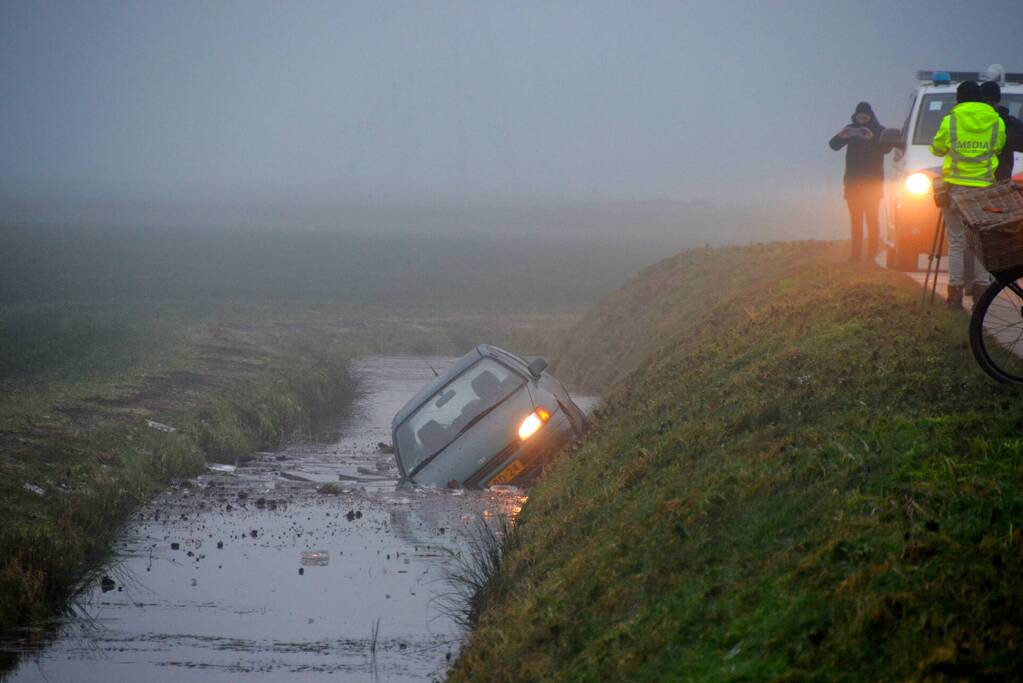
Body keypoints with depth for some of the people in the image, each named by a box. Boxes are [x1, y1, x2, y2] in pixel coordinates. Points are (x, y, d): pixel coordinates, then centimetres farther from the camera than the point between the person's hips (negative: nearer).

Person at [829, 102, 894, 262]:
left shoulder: (879, 131, 1)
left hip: (873, 181, -3)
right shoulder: (851, 130, 8)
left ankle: (871, 253, -6)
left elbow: (887, 148, -15)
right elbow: (834, 145, -2)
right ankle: (856, 253, 1)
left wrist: (873, 138, -32)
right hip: (853, 181, 3)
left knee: (871, 219, -5)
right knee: (855, 219, 2)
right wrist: (840, 136, -24)